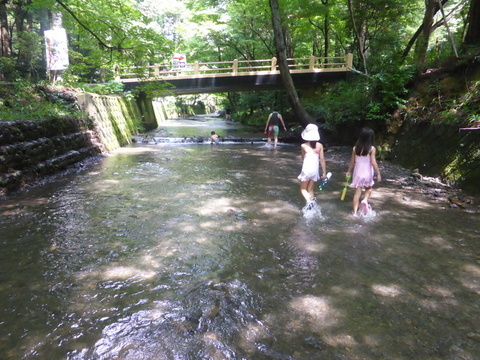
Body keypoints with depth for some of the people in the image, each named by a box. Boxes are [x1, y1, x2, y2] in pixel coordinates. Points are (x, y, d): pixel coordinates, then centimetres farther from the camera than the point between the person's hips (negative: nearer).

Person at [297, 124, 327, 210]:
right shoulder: (320, 146, -2)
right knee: (310, 189, 16)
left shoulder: (304, 146, -8)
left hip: (306, 170, -3)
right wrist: (324, 172, 5)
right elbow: (322, 159, -1)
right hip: (315, 170, 3)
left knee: (303, 189, 10)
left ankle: (309, 201, -15)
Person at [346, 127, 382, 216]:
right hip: (367, 173, -2)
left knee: (357, 192, 6)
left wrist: (349, 171, 16)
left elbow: (352, 161, 3)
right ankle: (365, 200, -6)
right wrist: (378, 173, -6)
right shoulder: (372, 149, -12)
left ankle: (355, 212, 3)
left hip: (358, 173, 2)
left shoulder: (355, 148, -3)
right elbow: (373, 162, -14)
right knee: (368, 189, 22)